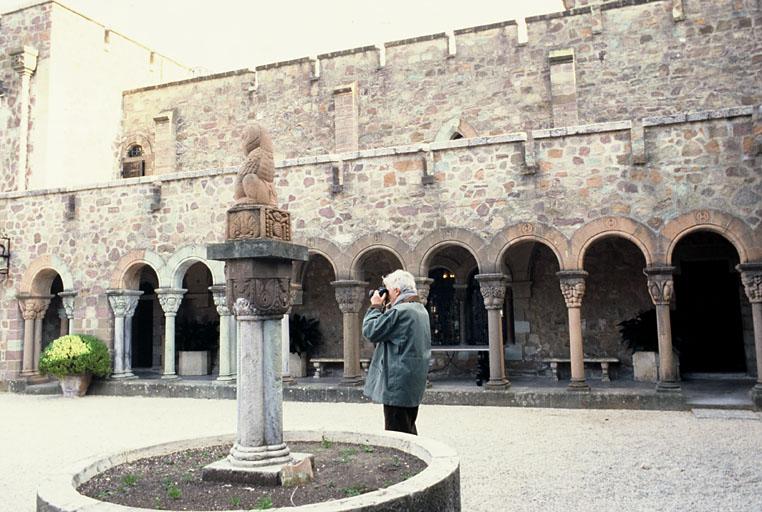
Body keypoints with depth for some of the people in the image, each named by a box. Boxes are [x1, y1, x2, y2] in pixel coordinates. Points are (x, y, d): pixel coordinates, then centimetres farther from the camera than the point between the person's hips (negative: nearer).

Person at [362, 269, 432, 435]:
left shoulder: (399, 311, -19)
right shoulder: (421, 309, 13)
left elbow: (371, 331, -15)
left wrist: (375, 307, -4)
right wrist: (384, 308, 9)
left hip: (398, 383, -10)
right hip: (415, 383, 10)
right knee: (409, 430, 19)